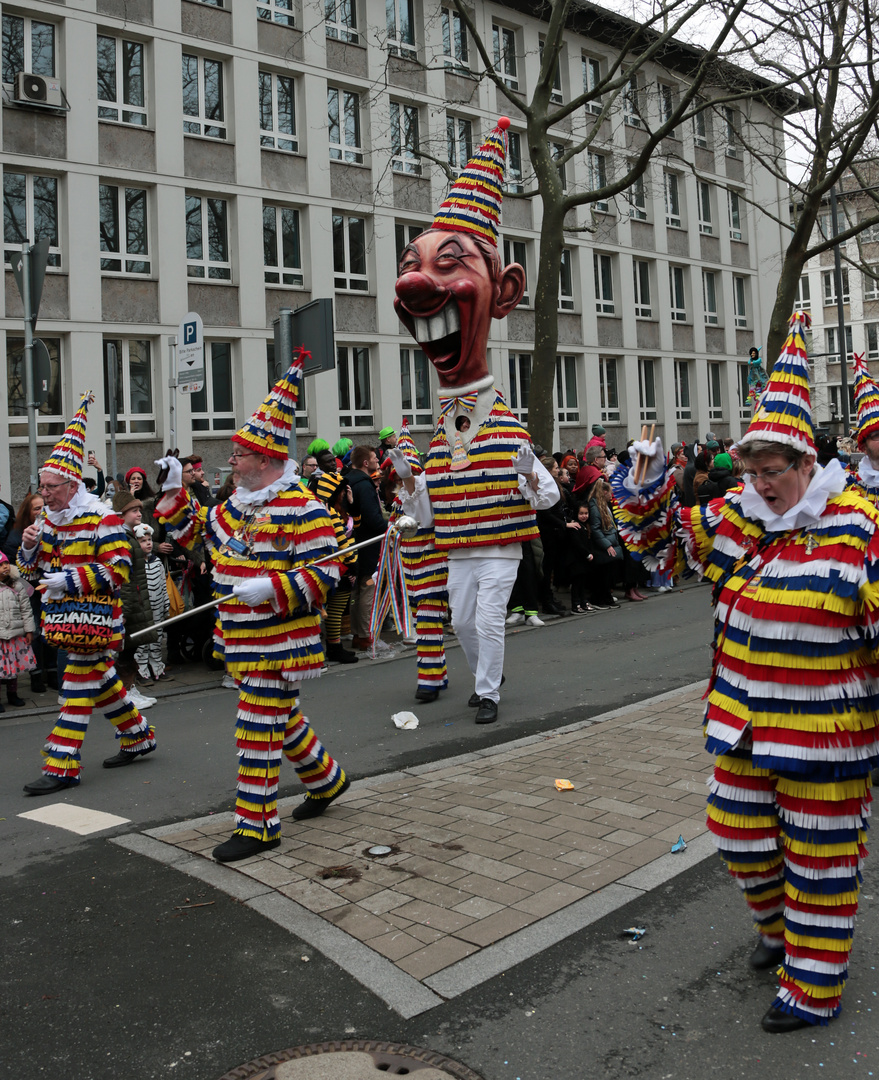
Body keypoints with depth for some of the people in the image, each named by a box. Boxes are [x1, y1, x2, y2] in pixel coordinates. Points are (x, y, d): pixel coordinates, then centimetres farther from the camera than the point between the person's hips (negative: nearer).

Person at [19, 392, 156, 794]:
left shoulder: (101, 518, -13)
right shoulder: (49, 520, 11)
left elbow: (117, 570, -18)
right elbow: (35, 572, 16)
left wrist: (70, 580, -23)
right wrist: (29, 548, -6)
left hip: (94, 613, -8)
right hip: (66, 614, 8)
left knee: (79, 684, -6)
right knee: (100, 677, 16)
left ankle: (62, 766, -1)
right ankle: (139, 738, 31)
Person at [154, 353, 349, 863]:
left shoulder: (303, 509, -16)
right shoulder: (235, 506, 9)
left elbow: (326, 572, -20)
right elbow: (193, 529, 23)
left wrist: (271, 589, -28)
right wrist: (174, 492, 10)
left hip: (279, 643, -8)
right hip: (243, 642, 9)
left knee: (259, 729, -4)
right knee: (283, 717, 20)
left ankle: (258, 825, 6)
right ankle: (326, 779, 40)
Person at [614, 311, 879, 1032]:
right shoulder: (736, 519, 2)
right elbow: (665, 532, 13)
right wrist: (646, 495, -6)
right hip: (744, 725, 6)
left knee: (818, 857, 9)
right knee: (741, 835, 19)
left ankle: (815, 987, 27)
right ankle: (780, 927, 48)